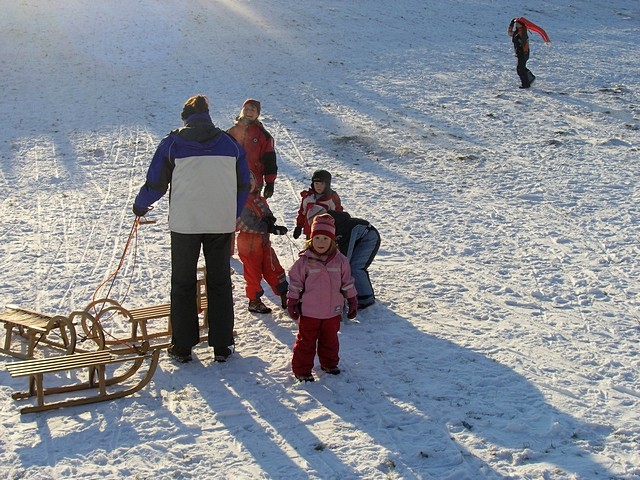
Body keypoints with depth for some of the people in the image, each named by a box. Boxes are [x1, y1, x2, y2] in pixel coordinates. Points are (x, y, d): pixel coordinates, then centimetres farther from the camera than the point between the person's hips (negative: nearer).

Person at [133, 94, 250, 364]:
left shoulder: (173, 143, -3)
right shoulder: (230, 143, 5)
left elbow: (155, 183, 1)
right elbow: (243, 186, 11)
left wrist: (140, 206, 20)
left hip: (184, 223, -2)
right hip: (222, 224, 2)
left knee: (182, 285, 10)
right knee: (220, 283, 11)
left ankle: (182, 347, 13)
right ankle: (222, 346, 14)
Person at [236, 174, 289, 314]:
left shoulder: (259, 199, 6)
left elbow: (268, 215, 10)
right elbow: (251, 224, -25)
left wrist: (269, 220, -16)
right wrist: (274, 229, -22)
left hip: (264, 241, 8)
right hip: (249, 243, -8)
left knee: (274, 269, 12)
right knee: (253, 273, 6)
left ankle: (285, 297, 21)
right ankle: (254, 302, 22)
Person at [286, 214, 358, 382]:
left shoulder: (340, 260, -3)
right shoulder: (304, 261, -10)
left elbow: (347, 283, 6)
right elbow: (295, 283, -4)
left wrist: (352, 302, 9)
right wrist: (292, 303, -3)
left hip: (333, 311, 3)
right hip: (309, 312, -3)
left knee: (330, 340, 19)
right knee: (306, 341, 7)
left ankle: (329, 363, 38)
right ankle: (302, 370, 17)